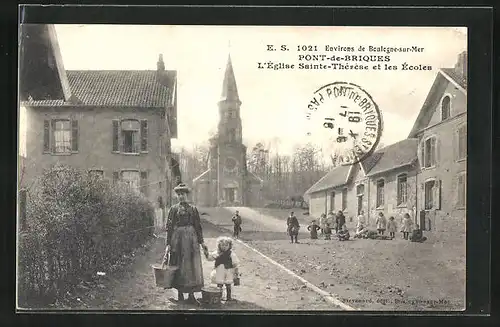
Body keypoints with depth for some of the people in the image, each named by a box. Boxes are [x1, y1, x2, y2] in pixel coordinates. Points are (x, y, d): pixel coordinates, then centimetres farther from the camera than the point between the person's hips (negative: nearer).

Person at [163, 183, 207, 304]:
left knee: (192, 266, 1)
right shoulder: (173, 209, 4)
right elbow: (169, 227, 0)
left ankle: (191, 295, 8)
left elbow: (198, 226, 10)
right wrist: (168, 244, -7)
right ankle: (180, 294, 12)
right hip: (178, 239, -2)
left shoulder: (193, 209, 9)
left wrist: (201, 242, 4)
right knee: (179, 266, 2)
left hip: (191, 239, 2)